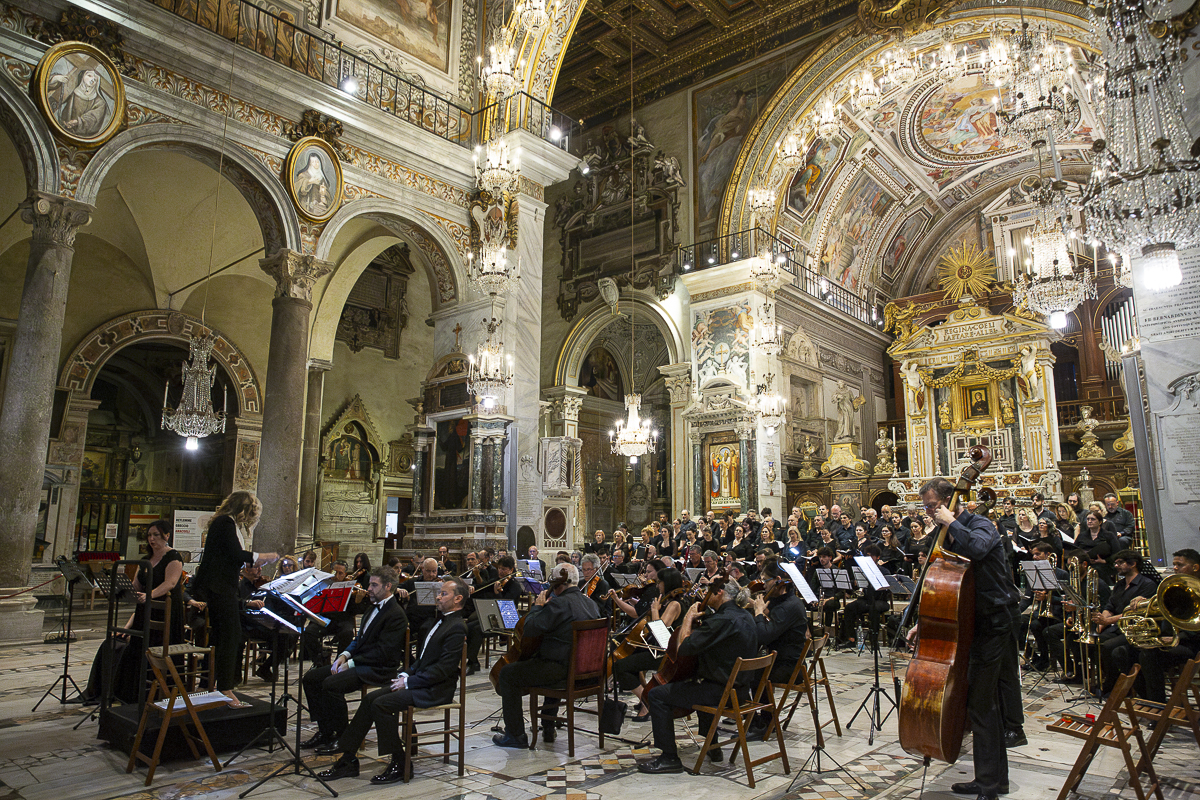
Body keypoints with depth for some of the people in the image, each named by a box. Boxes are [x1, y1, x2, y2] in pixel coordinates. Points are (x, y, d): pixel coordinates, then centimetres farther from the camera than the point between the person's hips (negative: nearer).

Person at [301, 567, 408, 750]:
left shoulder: (396, 614, -16)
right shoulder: (374, 607, 16)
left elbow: (383, 653, -21)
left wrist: (351, 663, -17)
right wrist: (344, 655, 0)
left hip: (377, 669, -10)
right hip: (358, 662, 10)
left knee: (331, 684, -27)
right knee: (311, 677, 1)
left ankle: (343, 737, -10)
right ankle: (325, 731, 7)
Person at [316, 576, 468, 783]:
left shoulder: (457, 628, -16)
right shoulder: (442, 621, 16)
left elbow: (444, 668, -22)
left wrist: (409, 682, -16)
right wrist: (406, 674, 5)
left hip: (436, 690, -10)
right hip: (419, 681, 10)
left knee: (381, 704, -19)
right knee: (370, 698, 0)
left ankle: (400, 763, -8)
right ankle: (348, 758, 5)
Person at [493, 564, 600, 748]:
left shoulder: (558, 604, -20)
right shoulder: (592, 604, 7)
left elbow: (530, 629, -19)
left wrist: (537, 606, -4)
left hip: (560, 669, -9)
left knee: (507, 674, 3)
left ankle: (516, 736, 8)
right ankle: (548, 729, 43)